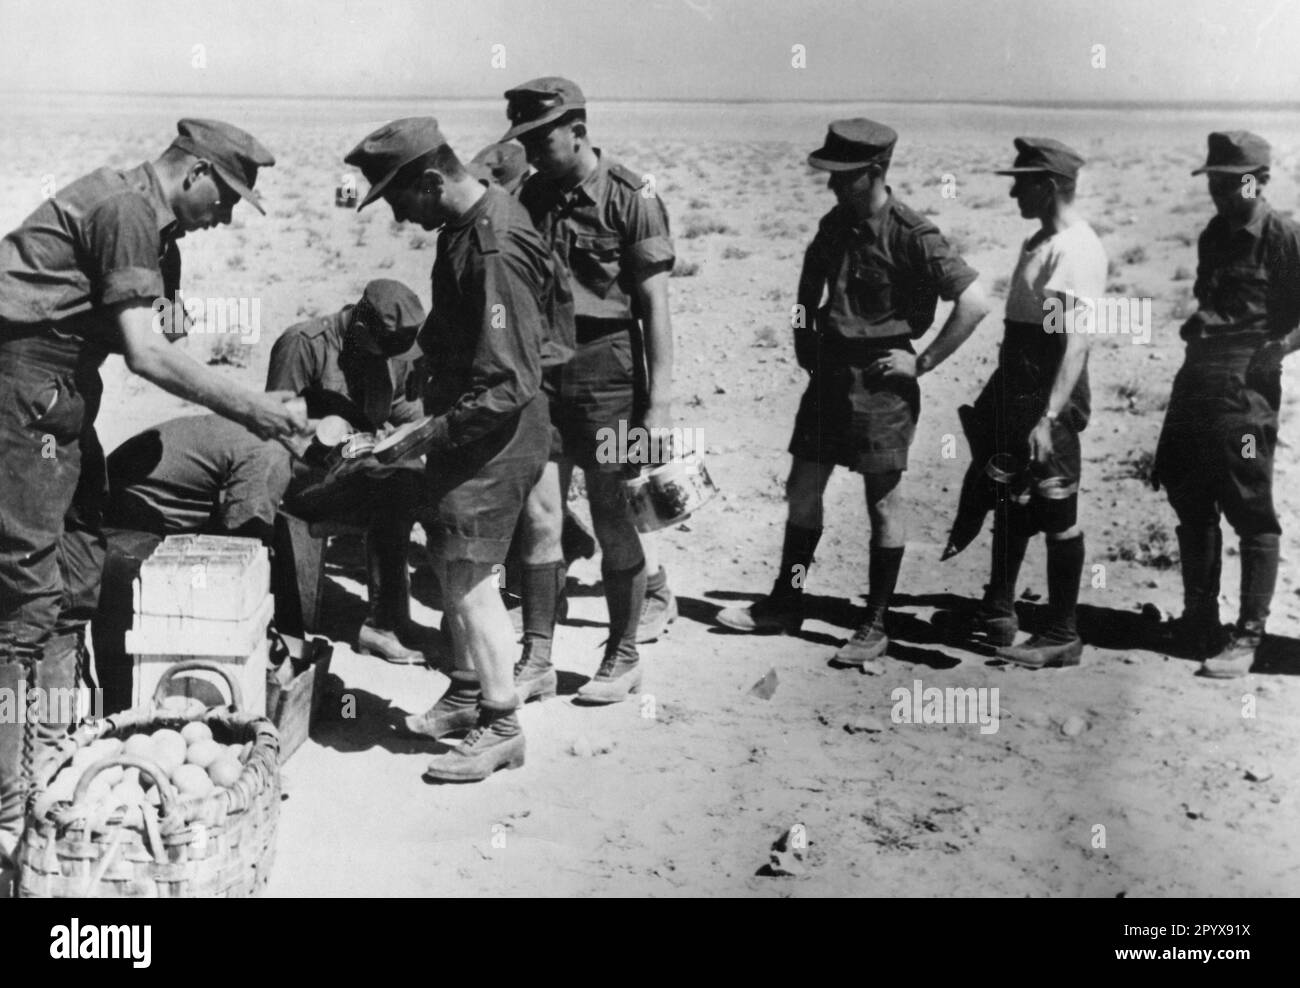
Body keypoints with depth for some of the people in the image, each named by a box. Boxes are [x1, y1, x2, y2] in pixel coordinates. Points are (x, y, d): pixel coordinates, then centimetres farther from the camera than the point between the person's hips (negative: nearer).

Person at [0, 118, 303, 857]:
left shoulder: (153, 227, 15)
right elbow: (146, 354, -22)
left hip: (59, 396, 11)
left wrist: (247, 410, 7)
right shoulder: (126, 209, -16)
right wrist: (248, 408, -15)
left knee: (78, 580, 14)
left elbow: (152, 345, 14)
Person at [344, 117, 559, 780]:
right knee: (451, 566, 17)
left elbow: (509, 386, -26)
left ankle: (500, 726, 9)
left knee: (470, 578, -4)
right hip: (465, 428, 10)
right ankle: (468, 693, 34)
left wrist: (434, 433, -21)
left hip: (493, 437, -10)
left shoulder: (494, 252, -25)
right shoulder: (467, 225, 6)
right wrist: (432, 394, 14)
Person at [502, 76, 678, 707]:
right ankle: (536, 660, 13)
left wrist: (660, 400, -13)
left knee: (613, 520, 4)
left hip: (607, 370, -5)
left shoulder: (630, 199, -7)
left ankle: (623, 657, 18)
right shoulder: (529, 199, 9)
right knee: (537, 517, 3)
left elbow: (654, 304, -9)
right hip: (539, 368, 5)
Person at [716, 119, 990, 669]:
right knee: (802, 489, 11)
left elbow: (975, 303, -18)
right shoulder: (835, 223, 5)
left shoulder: (912, 236, -16)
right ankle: (784, 606, 25)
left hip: (881, 380, -7)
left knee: (883, 504, 3)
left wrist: (923, 361, -15)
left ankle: (875, 627, 13)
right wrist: (804, 330, 15)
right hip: (829, 371, 7)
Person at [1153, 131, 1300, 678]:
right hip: (1196, 380, 8)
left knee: (1252, 517, -3)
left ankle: (1247, 637, 3)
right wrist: (1196, 325, 10)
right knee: (1190, 506, 12)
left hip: (1246, 388, -8)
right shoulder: (1213, 235, 17)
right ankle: (1199, 623, 25)